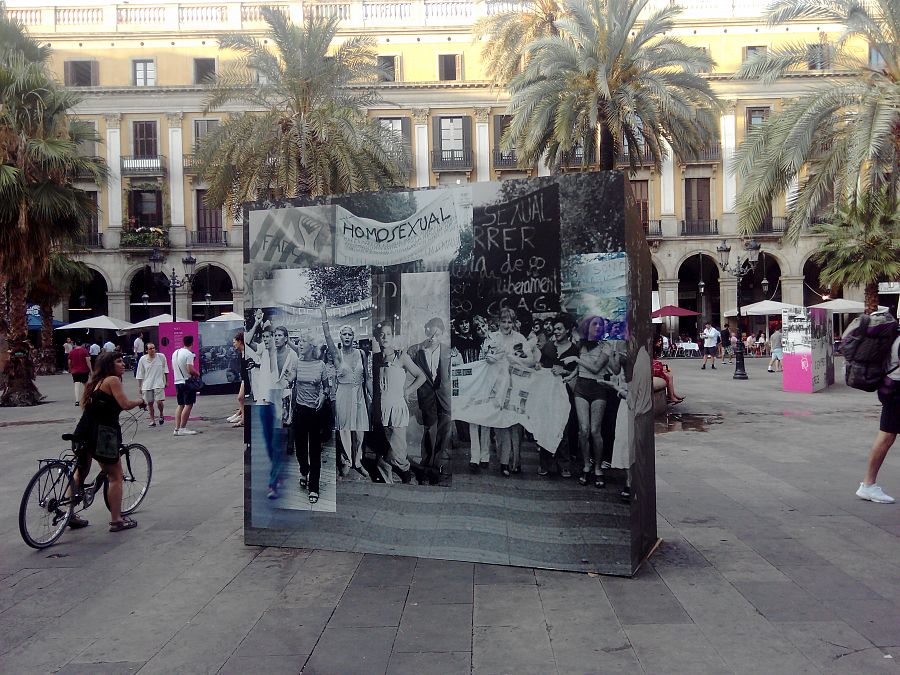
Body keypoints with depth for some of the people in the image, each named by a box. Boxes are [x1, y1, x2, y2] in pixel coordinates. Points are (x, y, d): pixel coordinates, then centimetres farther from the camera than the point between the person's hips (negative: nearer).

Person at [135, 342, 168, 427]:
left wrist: (166, 381, 12)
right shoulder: (143, 359, -2)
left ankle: (161, 415, 15)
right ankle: (152, 421, 20)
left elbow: (165, 370, 9)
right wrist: (139, 386, 5)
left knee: (159, 402, -13)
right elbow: (140, 374, 4)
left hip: (158, 383, -2)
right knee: (150, 403, 7)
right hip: (147, 385, 2)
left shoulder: (161, 357, -3)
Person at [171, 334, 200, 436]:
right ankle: (182, 429, -4)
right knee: (188, 405, -3)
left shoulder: (175, 353, 10)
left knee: (180, 405, 13)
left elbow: (173, 368, 18)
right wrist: (197, 374, -4)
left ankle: (177, 428, 11)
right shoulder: (189, 354, -15)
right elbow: (190, 370, -22)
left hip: (177, 382, 8)